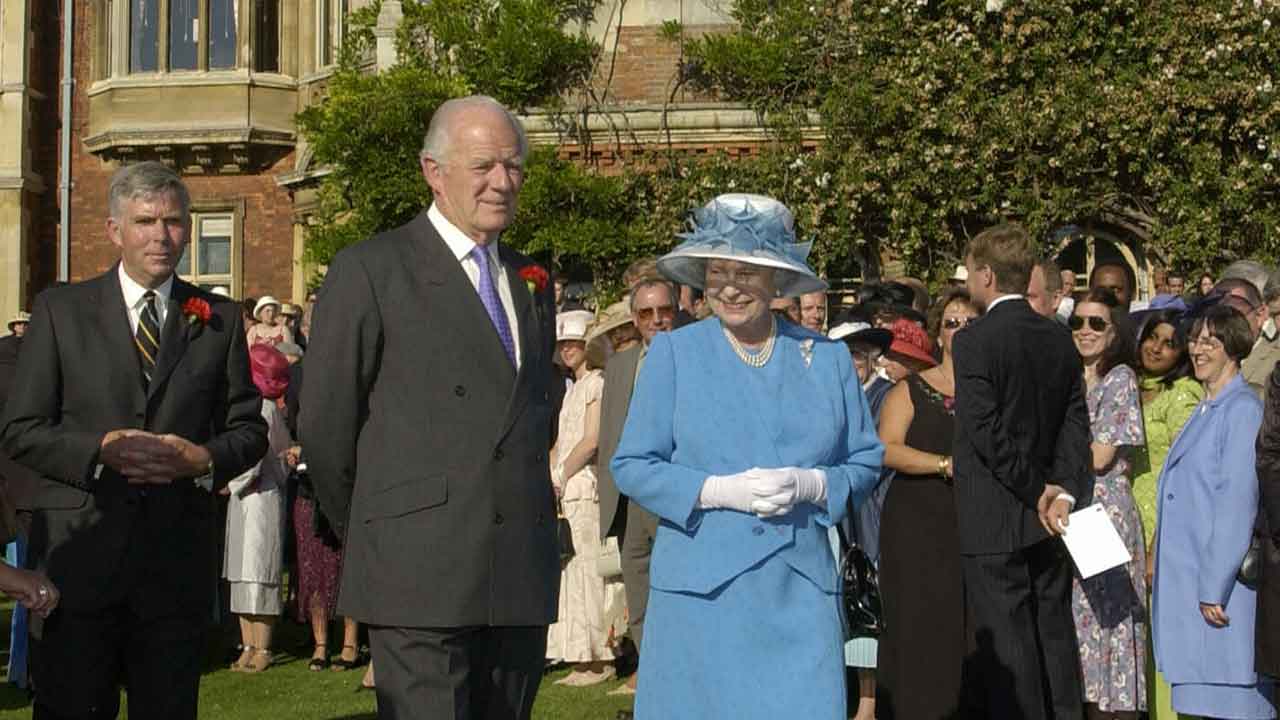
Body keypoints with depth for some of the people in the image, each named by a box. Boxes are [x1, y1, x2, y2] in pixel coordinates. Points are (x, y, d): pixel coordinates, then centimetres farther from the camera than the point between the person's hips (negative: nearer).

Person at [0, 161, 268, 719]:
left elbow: (250, 430, 11)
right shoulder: (59, 310, 6)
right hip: (77, 555, -1)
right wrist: (101, 449, -15)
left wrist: (204, 459, -10)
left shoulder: (220, 319, 11)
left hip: (178, 559, 2)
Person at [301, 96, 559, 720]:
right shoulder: (370, 271, -2)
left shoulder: (530, 282, 17)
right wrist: (366, 534, 6)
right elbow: (325, 425, -1)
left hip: (523, 577, 6)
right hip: (420, 577, -6)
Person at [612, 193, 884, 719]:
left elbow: (865, 461, 11)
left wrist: (810, 484, -10)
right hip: (701, 586, -1)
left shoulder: (827, 357, 8)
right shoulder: (672, 353, 4)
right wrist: (718, 490, -13)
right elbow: (631, 466, 1)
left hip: (801, 587, 1)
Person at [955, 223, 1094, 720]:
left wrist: (1038, 490, -10)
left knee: (1007, 642, -1)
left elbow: (985, 432, -18)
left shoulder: (972, 342, -13)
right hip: (1046, 519, 7)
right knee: (1055, 634, 14)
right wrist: (1064, 492, -4)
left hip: (994, 521, -7)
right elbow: (1076, 423, 3)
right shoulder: (1060, 339, 7)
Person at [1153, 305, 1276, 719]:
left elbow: (1238, 499, -16)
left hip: (1221, 578, -9)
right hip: (1189, 577, 9)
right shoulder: (1205, 411, 18)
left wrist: (1215, 587, -18)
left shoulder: (1243, 409, -11)